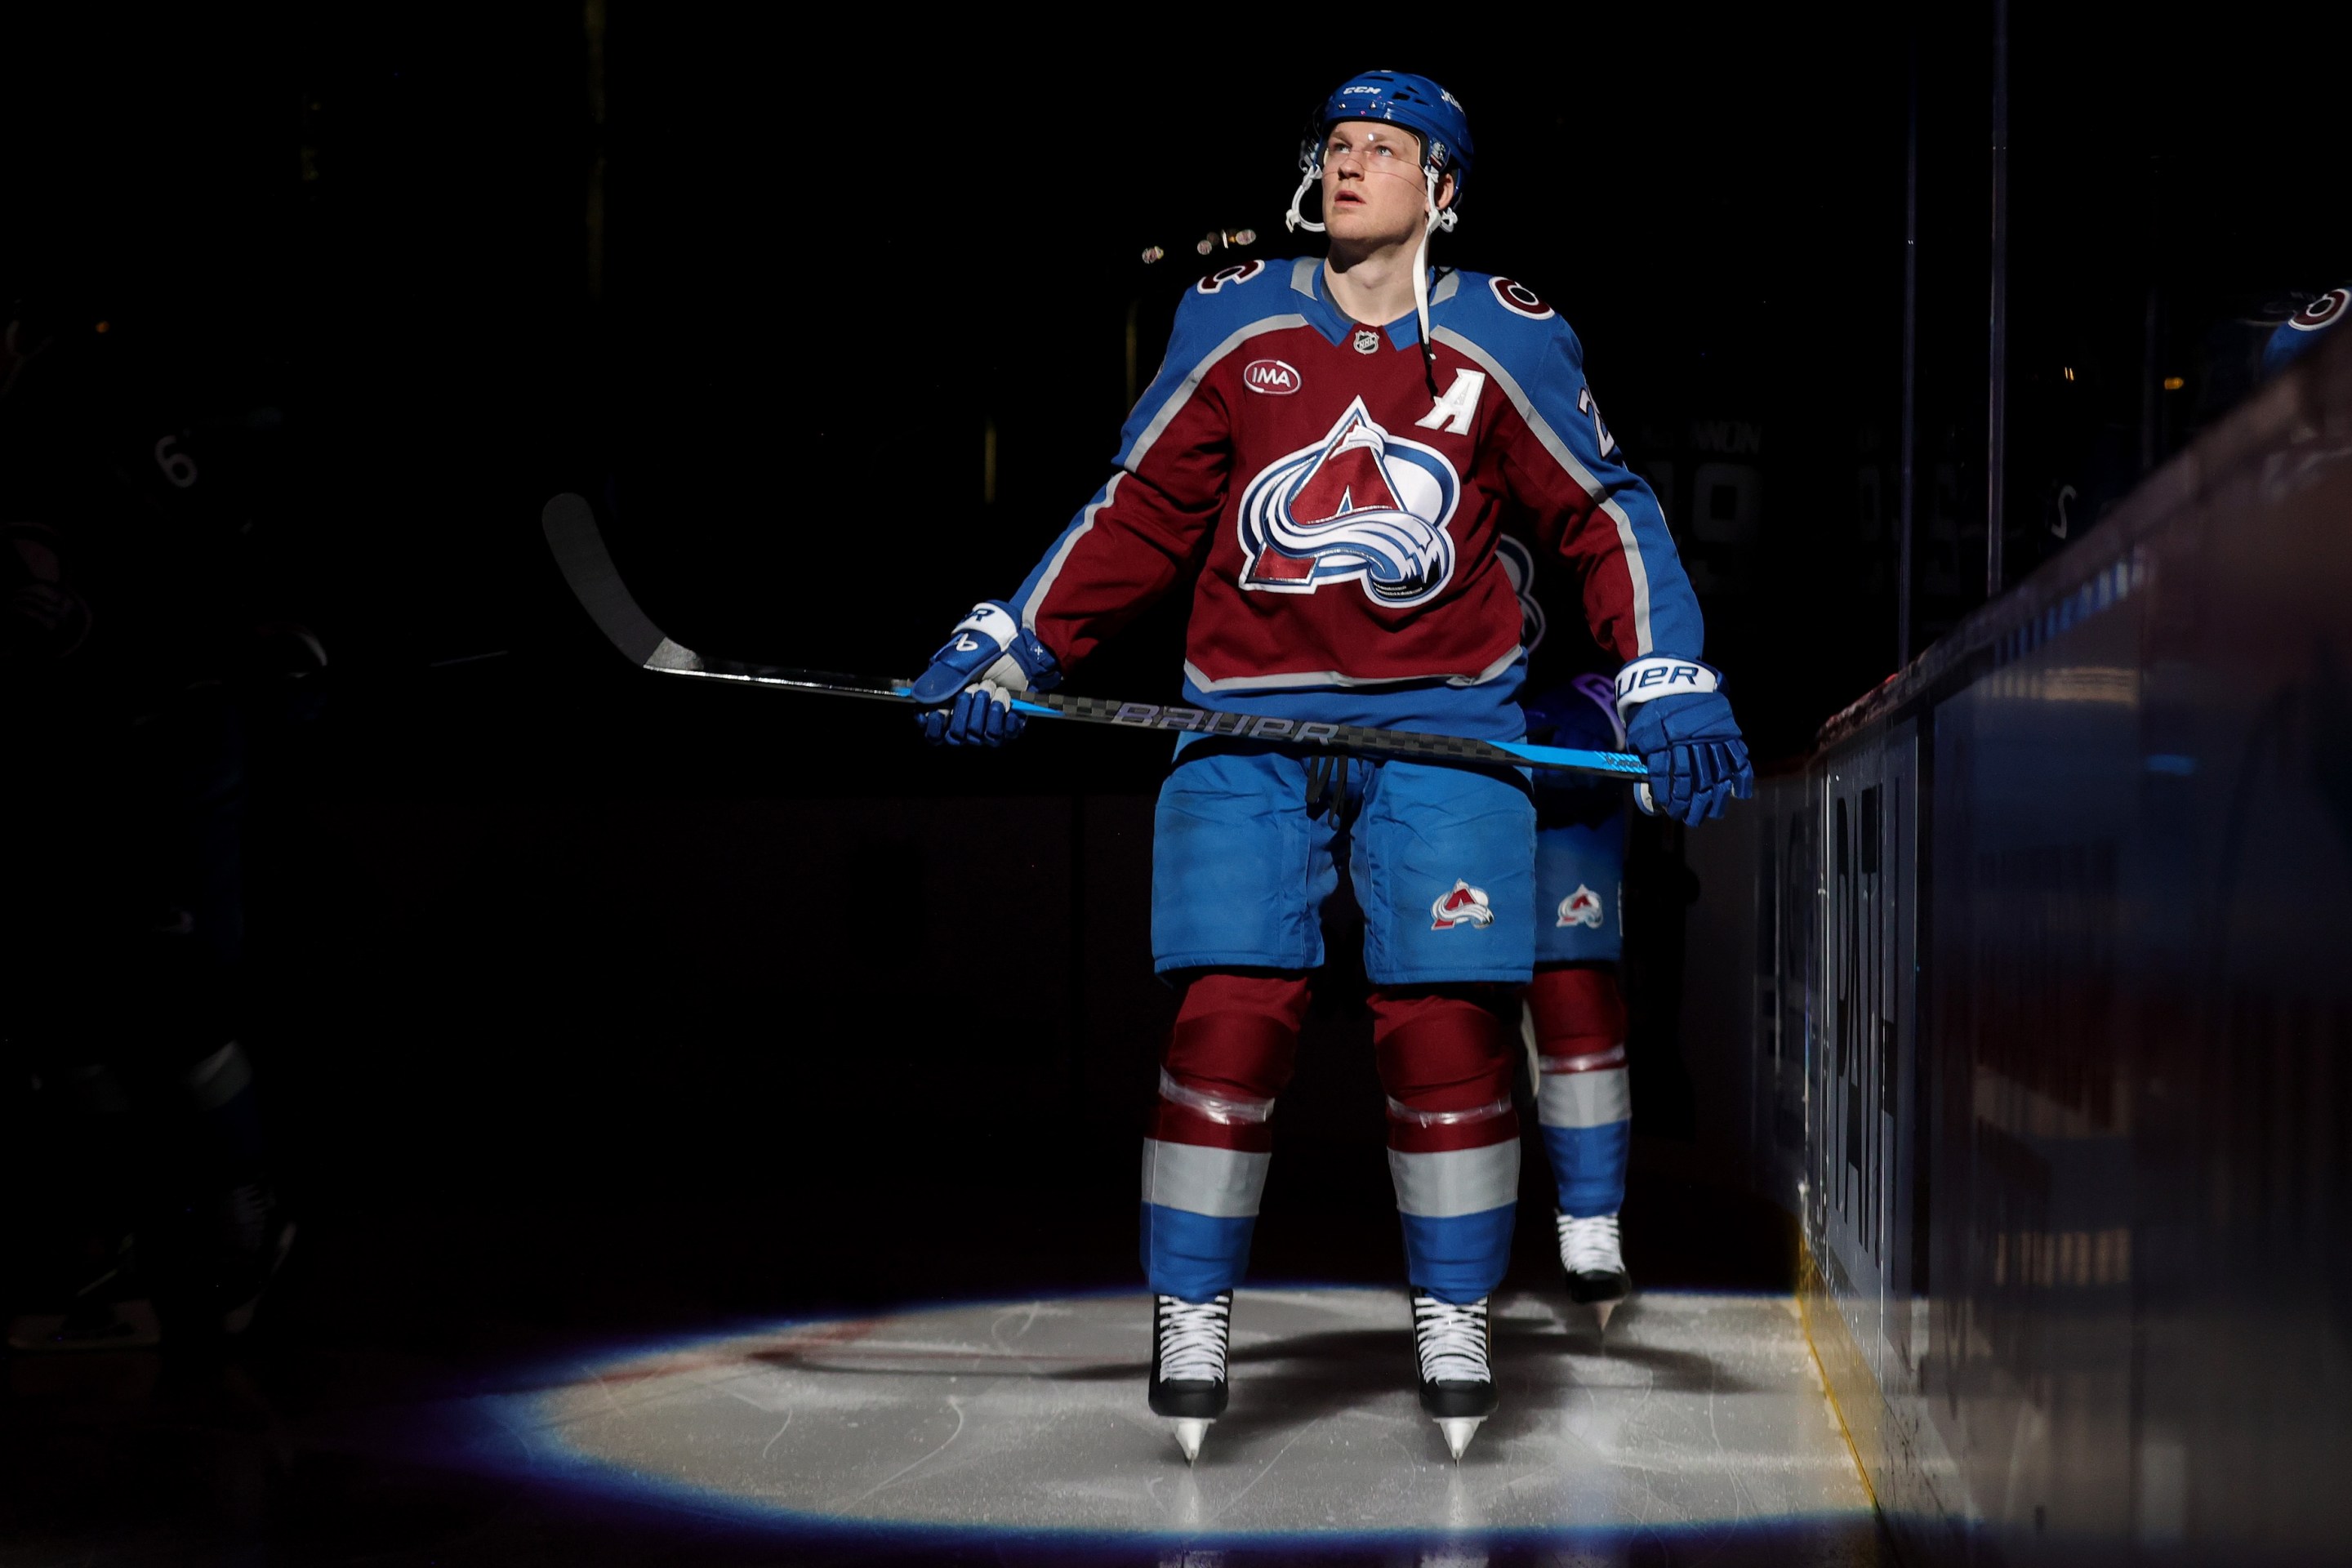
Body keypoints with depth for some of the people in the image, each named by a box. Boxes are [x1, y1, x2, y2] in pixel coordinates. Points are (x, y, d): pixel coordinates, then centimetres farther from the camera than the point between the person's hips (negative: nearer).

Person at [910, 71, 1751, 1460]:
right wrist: (1012, 647, 5)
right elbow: (1143, 518, 12)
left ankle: (1454, 1317, 13)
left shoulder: (1506, 343, 3)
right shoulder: (1233, 324, 7)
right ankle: (1192, 1317, 8)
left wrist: (1669, 681, -2)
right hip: (1249, 725, 1)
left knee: (1449, 1024, -6)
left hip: (1442, 722, 0)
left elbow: (1602, 517, 9)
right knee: (1229, 1017, -9)